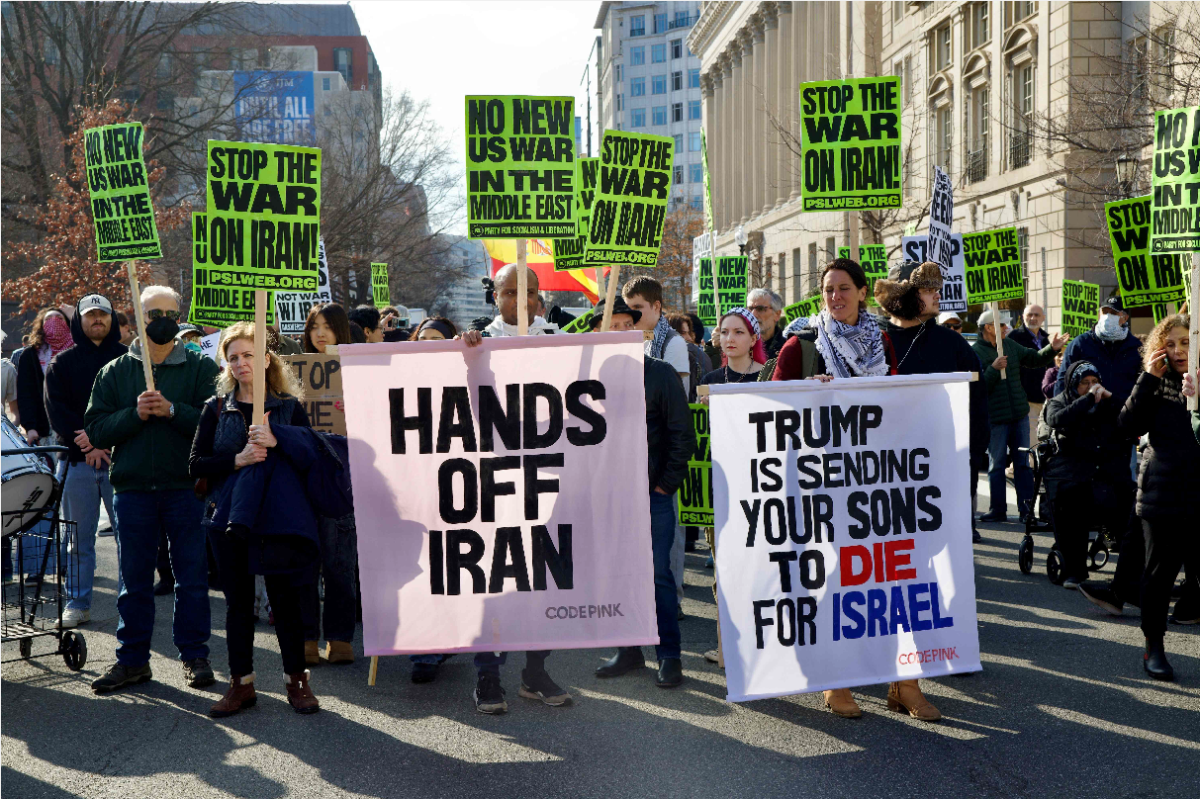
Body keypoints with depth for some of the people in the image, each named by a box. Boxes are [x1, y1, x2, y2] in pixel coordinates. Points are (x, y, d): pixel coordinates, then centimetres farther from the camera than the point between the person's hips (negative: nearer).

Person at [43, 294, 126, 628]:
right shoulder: (62, 363, 11)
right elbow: (57, 411, 2)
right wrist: (88, 445, -10)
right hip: (78, 461, 2)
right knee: (79, 538, 7)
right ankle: (78, 604, 15)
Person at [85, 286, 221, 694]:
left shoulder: (201, 367, 4)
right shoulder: (115, 372, 10)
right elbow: (96, 430, 2)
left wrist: (173, 411, -18)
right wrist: (135, 414, -12)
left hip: (187, 488, -2)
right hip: (133, 488, 2)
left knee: (192, 577, 4)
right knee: (134, 580, 8)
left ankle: (194, 656, 16)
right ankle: (132, 660, 19)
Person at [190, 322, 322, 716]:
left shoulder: (289, 406, 5)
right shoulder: (216, 409, 9)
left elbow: (314, 452, -7)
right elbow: (196, 464, 3)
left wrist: (276, 439, -21)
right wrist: (238, 460, -12)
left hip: (279, 517, -2)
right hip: (229, 518, 2)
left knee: (286, 599, 1)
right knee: (238, 601, 8)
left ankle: (297, 679, 14)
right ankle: (241, 683, 18)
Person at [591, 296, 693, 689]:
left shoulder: (661, 374, 0)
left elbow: (682, 434, 0)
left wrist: (666, 483, -4)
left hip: (652, 493, -3)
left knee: (658, 573, -1)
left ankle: (669, 656, 7)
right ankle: (629, 649, 20)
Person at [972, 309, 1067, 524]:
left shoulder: (1010, 345, 10)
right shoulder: (975, 352, -10)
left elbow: (1034, 359, 16)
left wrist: (1051, 349, 1)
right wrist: (993, 369, -27)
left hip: (1019, 414, 6)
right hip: (995, 417, -6)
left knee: (1023, 463, 8)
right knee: (997, 464, 3)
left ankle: (1027, 509, 12)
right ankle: (998, 509, 13)